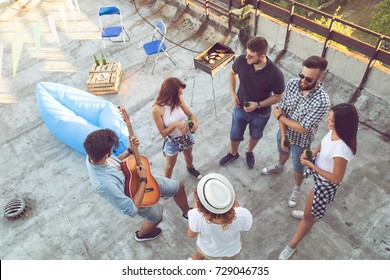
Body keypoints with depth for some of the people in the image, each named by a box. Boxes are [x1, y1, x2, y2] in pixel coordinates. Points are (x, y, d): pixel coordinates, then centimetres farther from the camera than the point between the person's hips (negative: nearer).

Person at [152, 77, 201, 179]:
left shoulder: (179, 100, -17)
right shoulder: (157, 109, -30)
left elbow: (191, 115, -4)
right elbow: (163, 133, -23)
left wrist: (194, 122, -27)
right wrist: (175, 124, -39)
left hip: (187, 136, 5)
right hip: (172, 142, -5)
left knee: (188, 155, 34)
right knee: (170, 165, 19)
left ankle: (190, 168, 67)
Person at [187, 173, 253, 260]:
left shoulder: (197, 217, -43)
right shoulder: (242, 216, -42)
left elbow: (191, 235, -18)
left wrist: (195, 207, -14)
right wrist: (234, 200, -18)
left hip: (207, 250, 0)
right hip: (231, 251, 0)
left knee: (198, 255, 38)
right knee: (228, 258, 38)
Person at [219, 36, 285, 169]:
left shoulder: (275, 74, -32)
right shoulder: (241, 60, -23)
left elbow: (278, 97, -15)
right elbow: (232, 73, 1)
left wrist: (258, 105, -25)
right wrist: (232, 93, -9)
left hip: (260, 114, -2)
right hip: (240, 108, 2)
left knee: (255, 136, 26)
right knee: (235, 135, 22)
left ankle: (249, 152, 59)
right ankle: (233, 153, 54)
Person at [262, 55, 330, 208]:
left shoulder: (322, 101, -37)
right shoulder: (293, 83, -21)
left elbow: (302, 128, -31)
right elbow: (281, 108, -12)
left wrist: (280, 116, -20)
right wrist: (283, 135, -15)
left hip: (301, 140, -4)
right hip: (284, 131, 5)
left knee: (298, 168, 21)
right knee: (283, 151, 35)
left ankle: (297, 189, 52)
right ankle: (279, 166, 68)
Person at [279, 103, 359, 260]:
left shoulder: (342, 149, -41)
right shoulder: (334, 131, -18)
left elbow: (336, 179, -28)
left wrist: (310, 165, -24)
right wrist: (312, 152, -13)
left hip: (326, 184, -7)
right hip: (319, 177, 8)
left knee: (309, 215, 12)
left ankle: (292, 246, 33)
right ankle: (310, 213, 71)